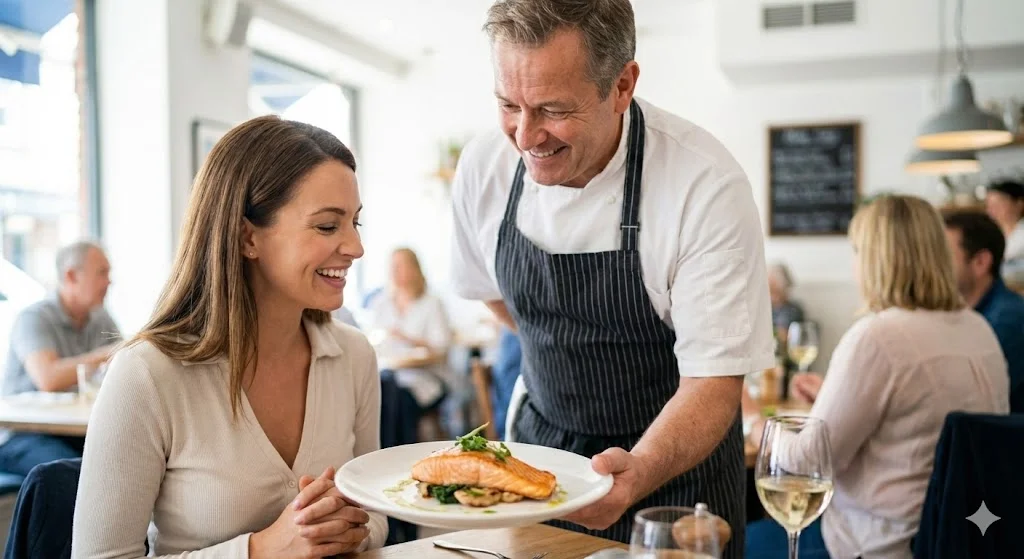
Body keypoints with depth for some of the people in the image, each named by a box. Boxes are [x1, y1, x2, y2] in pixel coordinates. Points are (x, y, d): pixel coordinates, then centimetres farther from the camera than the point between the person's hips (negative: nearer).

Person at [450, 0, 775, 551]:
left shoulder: (707, 186, -26)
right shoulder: (482, 166, -13)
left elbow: (713, 381, -24)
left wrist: (636, 474, -40)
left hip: (673, 456, -3)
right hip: (540, 442, 4)